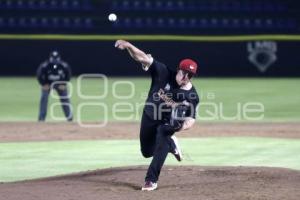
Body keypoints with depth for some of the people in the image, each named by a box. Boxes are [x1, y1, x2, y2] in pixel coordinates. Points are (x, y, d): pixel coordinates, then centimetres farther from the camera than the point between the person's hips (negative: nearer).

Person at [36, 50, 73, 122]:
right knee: (44, 98, -13)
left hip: (60, 84, 1)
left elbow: (68, 75, -7)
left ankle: (69, 116, 6)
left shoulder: (64, 66, -26)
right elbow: (39, 75, -16)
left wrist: (63, 84, -13)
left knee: (64, 98, -4)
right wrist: (44, 84, -19)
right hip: (47, 83, -1)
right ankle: (41, 117, -9)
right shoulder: (44, 66, -31)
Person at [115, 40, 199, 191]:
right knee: (147, 152, 14)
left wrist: (184, 126, -38)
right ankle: (170, 143, 42)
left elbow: (191, 118, -14)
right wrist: (129, 46, -51)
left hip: (168, 122, -2)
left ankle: (151, 181, -15)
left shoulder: (192, 96, -22)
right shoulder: (164, 73, -26)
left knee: (161, 147, -25)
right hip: (149, 117, 2)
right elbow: (142, 58, -34)